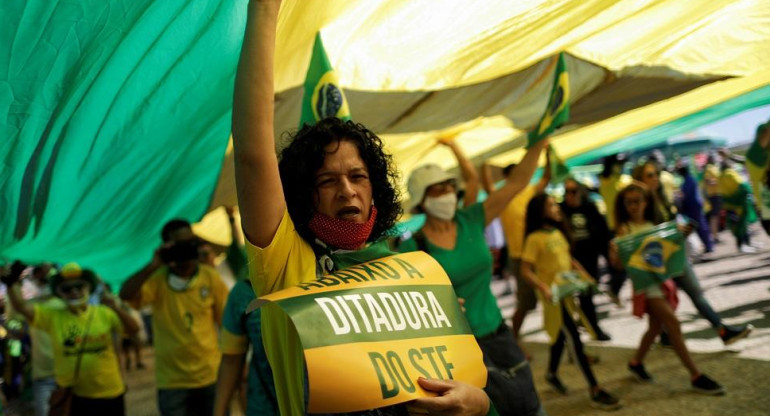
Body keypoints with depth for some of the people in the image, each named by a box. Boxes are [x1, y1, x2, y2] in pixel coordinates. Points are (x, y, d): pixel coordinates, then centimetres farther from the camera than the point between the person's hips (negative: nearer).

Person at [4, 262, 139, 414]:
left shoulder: (104, 313, -2)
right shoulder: (52, 316, -1)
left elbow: (133, 330, -11)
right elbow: (21, 307, -10)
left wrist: (116, 308, -26)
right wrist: (12, 283, -25)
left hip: (110, 392, 0)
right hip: (74, 396, 0)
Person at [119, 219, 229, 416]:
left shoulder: (210, 277, -3)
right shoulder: (157, 279, -5)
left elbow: (227, 322, 3)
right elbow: (126, 295, -23)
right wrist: (153, 266, -29)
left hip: (211, 376, 1)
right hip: (172, 381, -1)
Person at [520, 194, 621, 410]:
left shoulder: (558, 232, 8)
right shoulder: (534, 238, -16)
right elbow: (526, 270, -18)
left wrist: (583, 274, 4)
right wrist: (543, 287, -31)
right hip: (554, 295, -8)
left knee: (561, 335, 20)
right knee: (575, 340, -8)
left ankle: (551, 374, 42)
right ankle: (595, 390, -4)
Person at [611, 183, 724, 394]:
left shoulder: (653, 225, 9)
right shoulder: (625, 229, -8)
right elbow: (621, 263, -12)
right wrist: (615, 255, -33)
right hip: (645, 282, -7)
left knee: (656, 326, 16)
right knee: (673, 324, -12)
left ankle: (636, 363, 38)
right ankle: (696, 376, -7)